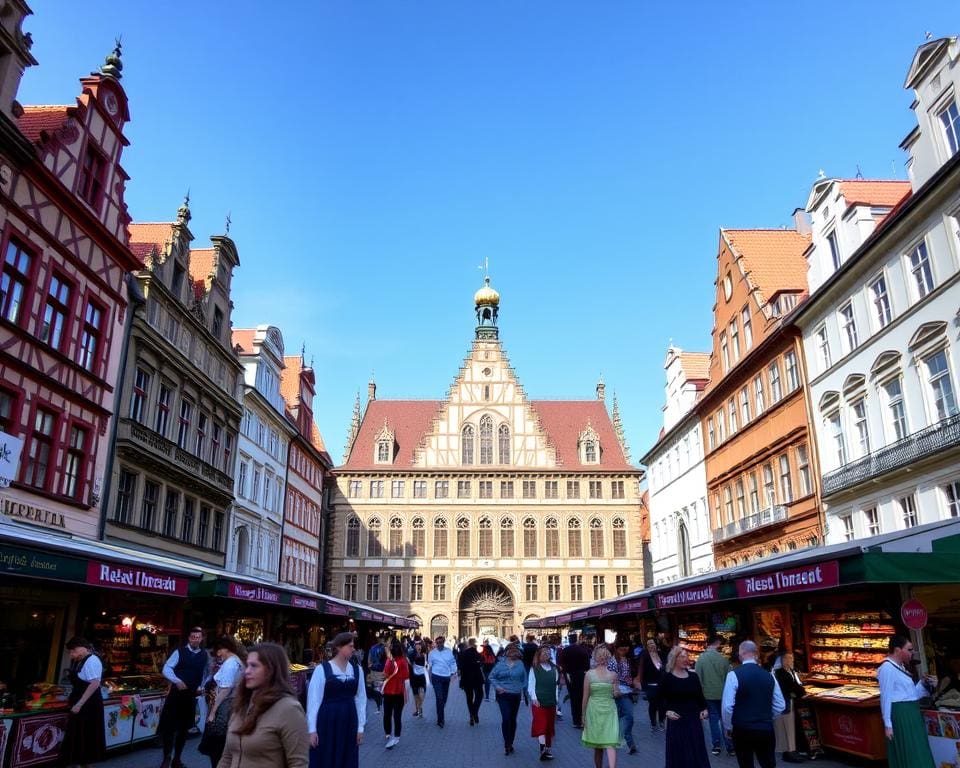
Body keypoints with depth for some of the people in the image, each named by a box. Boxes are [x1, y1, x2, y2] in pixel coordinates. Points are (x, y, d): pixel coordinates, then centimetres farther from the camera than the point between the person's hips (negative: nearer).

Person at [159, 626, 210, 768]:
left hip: (191, 696, 3)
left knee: (184, 728, 13)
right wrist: (177, 681, -25)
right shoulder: (179, 652, -7)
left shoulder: (205, 655, 3)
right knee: (169, 725, -2)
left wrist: (202, 686, -2)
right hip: (176, 693, -3)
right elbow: (166, 669, -12)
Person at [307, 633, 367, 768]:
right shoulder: (322, 669, -11)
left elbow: (361, 698, 5)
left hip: (348, 722, 4)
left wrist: (360, 726, 5)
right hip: (326, 722, -4)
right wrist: (312, 729, -10)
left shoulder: (357, 669, 2)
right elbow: (313, 700, -10)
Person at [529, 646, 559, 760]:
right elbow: (530, 686, -3)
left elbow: (556, 685, 8)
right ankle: (543, 748, -18)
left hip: (551, 702, 4)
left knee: (550, 726, 10)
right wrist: (534, 698, -16)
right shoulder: (534, 669, -2)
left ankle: (548, 749, 21)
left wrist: (556, 702, 3)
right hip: (539, 702, -4)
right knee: (541, 725, -13)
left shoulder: (554, 669, 8)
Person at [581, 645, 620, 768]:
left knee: (597, 746, 9)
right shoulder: (613, 675, -4)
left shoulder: (589, 674, -4)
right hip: (609, 710, -1)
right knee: (610, 744, 1)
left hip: (594, 710, 1)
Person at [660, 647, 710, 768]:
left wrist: (704, 709, -2)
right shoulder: (667, 678, -7)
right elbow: (660, 698, -3)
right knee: (678, 752, 3)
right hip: (676, 720, -4)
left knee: (697, 752, 7)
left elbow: (700, 696, 14)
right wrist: (666, 711, -17)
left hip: (694, 719, 4)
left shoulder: (694, 676, 6)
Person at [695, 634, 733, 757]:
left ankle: (716, 746, 13)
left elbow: (698, 677, -6)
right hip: (722, 693, 0)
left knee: (713, 719, 11)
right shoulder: (723, 658, -11)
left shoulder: (700, 658, -10)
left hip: (708, 694, 0)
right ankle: (729, 746, 12)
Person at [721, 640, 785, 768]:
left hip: (742, 730, -4)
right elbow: (780, 705, 8)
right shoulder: (769, 675, 0)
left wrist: (728, 727, 0)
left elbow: (727, 706, -17)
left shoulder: (734, 675, -14)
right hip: (766, 729, 4)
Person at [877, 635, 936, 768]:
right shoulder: (887, 667, -15)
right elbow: (886, 698, -17)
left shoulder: (900, 667, 15)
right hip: (900, 716, -10)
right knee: (906, 755, -2)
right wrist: (888, 724, -19)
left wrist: (924, 684, 6)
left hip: (911, 714, 10)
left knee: (917, 755, 15)